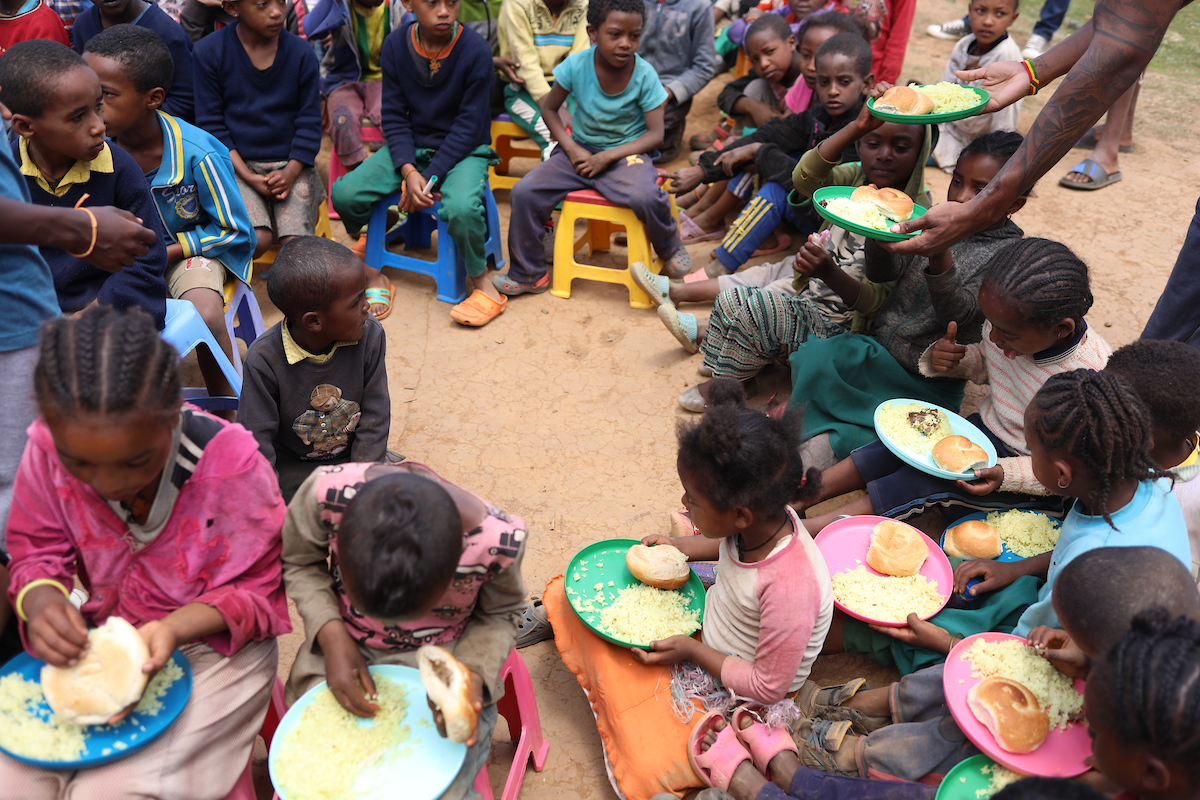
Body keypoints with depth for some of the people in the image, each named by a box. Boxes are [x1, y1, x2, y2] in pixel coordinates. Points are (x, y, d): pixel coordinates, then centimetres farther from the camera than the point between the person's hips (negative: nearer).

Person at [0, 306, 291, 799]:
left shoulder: (231, 463, -26)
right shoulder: (48, 448, -14)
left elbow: (252, 592, -14)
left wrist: (173, 628, -31)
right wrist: (40, 601, -22)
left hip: (210, 643, -4)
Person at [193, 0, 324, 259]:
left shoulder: (301, 53, 1)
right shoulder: (210, 51, -3)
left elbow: (309, 122, 5)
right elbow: (210, 123, -1)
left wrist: (290, 172, -9)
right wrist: (248, 177, -12)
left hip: (291, 165, 2)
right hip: (236, 165, -1)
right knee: (257, 239, -25)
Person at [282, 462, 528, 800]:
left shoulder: (501, 540, -29)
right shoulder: (328, 492, -30)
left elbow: (498, 616, -5)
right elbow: (300, 563, -6)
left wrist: (473, 674, -23)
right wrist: (331, 632, -20)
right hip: (345, 655, 1)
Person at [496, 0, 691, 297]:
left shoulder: (644, 74, -13)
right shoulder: (576, 65, -11)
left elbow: (655, 134, -12)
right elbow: (549, 108, 3)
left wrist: (607, 157, -21)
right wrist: (572, 149, -11)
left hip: (627, 151, -2)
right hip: (581, 149, 3)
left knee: (645, 197, -34)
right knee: (524, 192, -15)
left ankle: (669, 248, 2)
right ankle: (529, 275, 5)